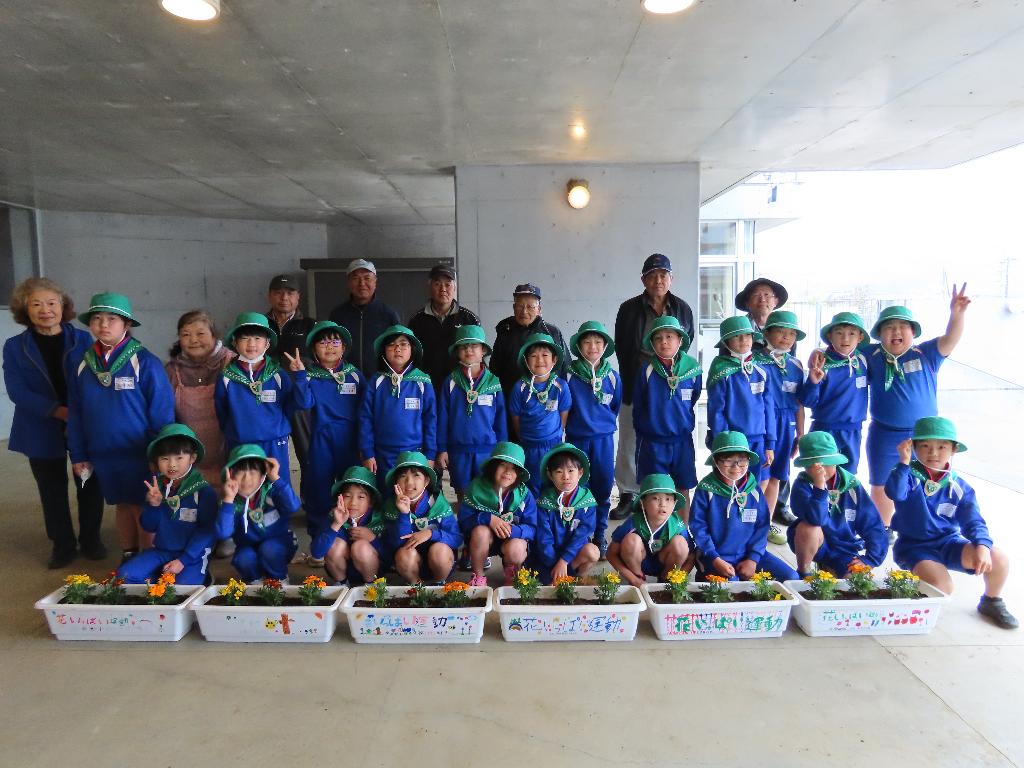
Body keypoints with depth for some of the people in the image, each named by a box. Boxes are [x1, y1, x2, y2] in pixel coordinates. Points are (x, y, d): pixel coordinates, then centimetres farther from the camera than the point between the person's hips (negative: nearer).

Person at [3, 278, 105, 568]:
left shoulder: (83, 340, -1)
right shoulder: (14, 347, 1)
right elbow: (17, 391, -7)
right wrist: (59, 411, -19)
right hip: (43, 432, 1)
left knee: (90, 486, 7)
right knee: (53, 491, 11)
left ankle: (91, 539, 26)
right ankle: (62, 544, 27)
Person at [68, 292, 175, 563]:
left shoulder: (145, 362, -12)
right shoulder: (81, 364, 3)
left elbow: (162, 412, -11)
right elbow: (75, 413, 9)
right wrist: (78, 455, 8)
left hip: (141, 454, -4)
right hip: (103, 454, 4)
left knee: (143, 509, 6)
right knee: (122, 506, 17)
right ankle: (128, 558, 33)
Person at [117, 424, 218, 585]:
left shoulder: (203, 490, -13)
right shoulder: (155, 486, 3)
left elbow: (207, 530, -15)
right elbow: (149, 526, 6)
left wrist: (183, 560, -19)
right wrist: (153, 505, -14)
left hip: (192, 554, -6)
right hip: (161, 550, 6)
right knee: (124, 575, -11)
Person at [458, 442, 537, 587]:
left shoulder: (524, 495, -13)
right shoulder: (477, 487, -13)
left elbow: (532, 528, -15)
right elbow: (464, 519, -14)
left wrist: (512, 530, -36)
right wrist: (488, 519, -32)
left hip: (513, 538, 0)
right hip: (485, 539, 0)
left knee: (516, 550, -34)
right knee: (481, 530, -33)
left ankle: (511, 572, 7)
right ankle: (478, 575, -6)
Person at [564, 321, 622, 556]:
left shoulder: (612, 376, 0)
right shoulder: (569, 375, -7)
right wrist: (576, 423, 8)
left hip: (604, 438, 2)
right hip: (576, 438, -1)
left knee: (603, 486, 6)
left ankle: (600, 535, 22)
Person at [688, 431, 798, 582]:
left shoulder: (753, 490, 0)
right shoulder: (706, 489, -11)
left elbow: (762, 526, 3)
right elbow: (698, 526, -10)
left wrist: (753, 558, -7)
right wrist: (715, 559, -16)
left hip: (749, 554, 5)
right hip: (717, 556, -5)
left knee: (791, 577, -3)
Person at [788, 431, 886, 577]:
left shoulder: (851, 484, -9)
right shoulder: (803, 484, -18)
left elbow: (873, 526, -7)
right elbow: (815, 519, -35)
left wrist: (870, 560, -14)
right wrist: (819, 485, -40)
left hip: (844, 550, 3)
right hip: (814, 544, -3)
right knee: (809, 527, -34)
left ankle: (828, 567, 15)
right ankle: (803, 572, -7)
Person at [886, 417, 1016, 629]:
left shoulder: (960, 487, 0)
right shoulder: (909, 475, -10)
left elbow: (973, 521, -6)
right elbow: (895, 493, -31)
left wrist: (982, 545, -25)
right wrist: (904, 462, -33)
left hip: (948, 543, 4)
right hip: (914, 547, -4)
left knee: (999, 559, -16)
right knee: (941, 587, -29)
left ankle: (991, 602, 16)